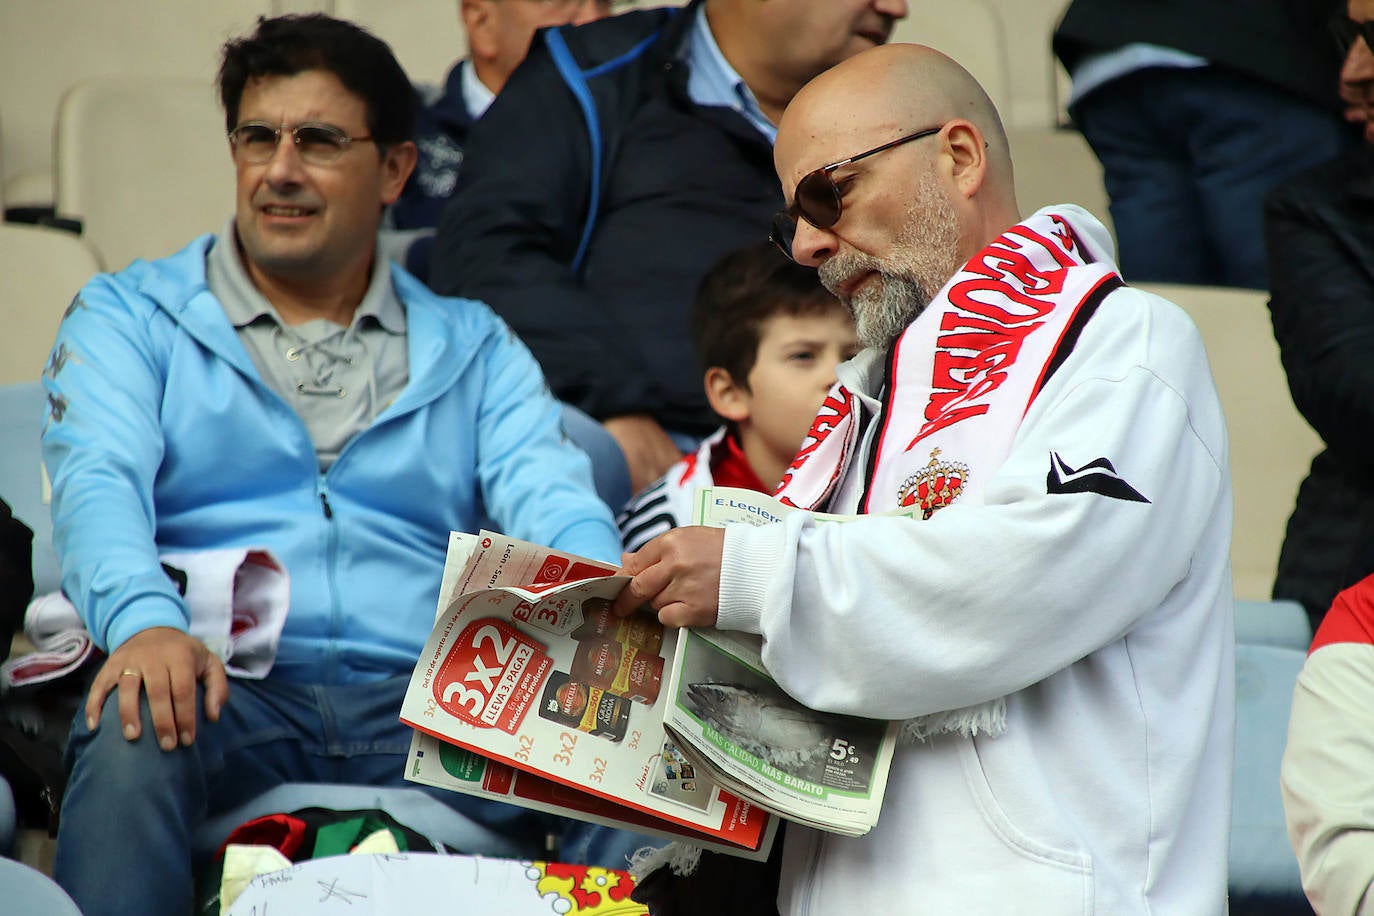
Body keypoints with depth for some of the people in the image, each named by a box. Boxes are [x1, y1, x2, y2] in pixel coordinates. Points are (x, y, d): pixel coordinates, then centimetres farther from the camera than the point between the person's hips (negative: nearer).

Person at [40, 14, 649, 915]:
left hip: (419, 700, 1)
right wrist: (145, 623, -26)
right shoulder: (129, 317, 16)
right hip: (228, 687, -1)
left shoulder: (473, 348, 23)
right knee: (134, 730, -37)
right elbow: (98, 481, -2)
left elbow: (552, 503, 7)